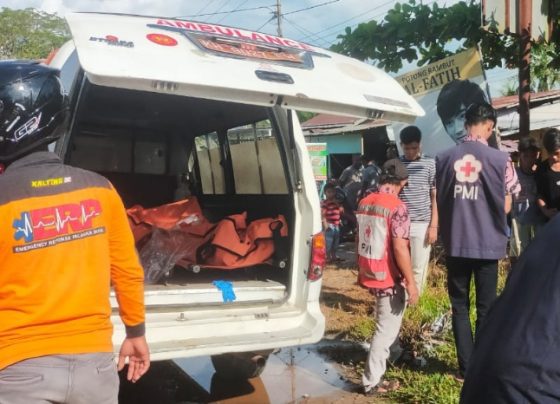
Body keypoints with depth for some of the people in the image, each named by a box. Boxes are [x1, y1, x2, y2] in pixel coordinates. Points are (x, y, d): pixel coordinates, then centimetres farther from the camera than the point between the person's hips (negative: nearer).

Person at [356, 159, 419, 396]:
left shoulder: (364, 203, 5)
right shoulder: (397, 207, -19)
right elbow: (399, 247, -23)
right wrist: (411, 282, -16)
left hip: (369, 275, 8)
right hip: (389, 278, -8)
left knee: (386, 324, 29)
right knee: (387, 329, 4)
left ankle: (380, 363, 46)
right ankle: (372, 381, 10)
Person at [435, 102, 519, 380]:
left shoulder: (444, 158, -3)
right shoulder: (500, 160, -9)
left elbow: (439, 201, 4)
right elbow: (506, 207, -3)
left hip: (455, 244, 1)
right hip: (487, 244, -1)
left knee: (459, 306, 12)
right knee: (486, 308, 11)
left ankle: (466, 368, 16)